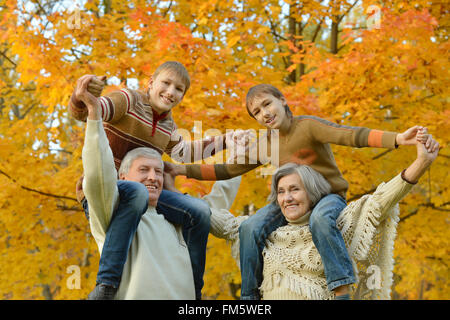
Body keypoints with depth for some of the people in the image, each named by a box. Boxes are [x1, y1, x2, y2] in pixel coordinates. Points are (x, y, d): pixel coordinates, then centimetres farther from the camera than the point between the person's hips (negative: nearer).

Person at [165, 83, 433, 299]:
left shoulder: (308, 125, -12)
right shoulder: (265, 145, 8)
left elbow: (350, 135, -26)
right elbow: (229, 170, 12)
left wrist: (398, 139, -42)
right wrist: (185, 170, 4)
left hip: (330, 196, -5)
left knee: (320, 218, -41)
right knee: (251, 228, -21)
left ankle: (341, 288, -40)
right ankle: (250, 296, -10)